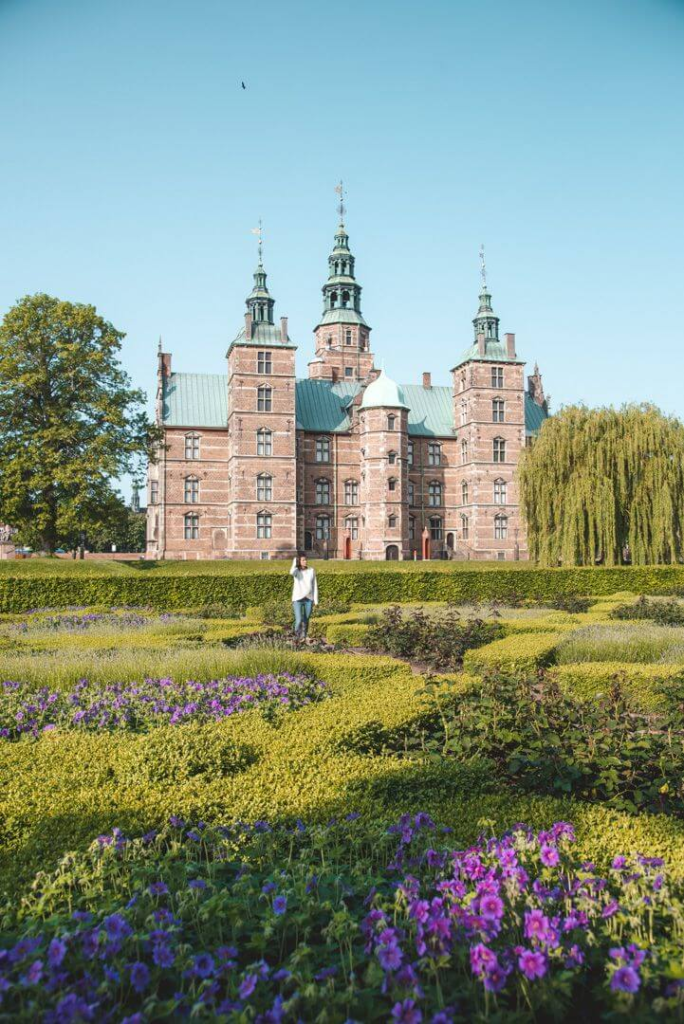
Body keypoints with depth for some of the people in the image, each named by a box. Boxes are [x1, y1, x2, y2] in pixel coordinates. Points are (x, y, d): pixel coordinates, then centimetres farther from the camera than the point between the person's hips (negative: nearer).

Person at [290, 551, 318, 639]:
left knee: (306, 620, 8)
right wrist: (295, 561, -13)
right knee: (299, 620, -10)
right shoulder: (296, 571, -2)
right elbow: (291, 573, -29)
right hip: (298, 599, -2)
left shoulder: (311, 571, 3)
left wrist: (316, 600, 2)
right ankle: (297, 632, 17)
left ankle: (303, 636, 24)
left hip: (309, 599, 2)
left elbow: (315, 586, 5)